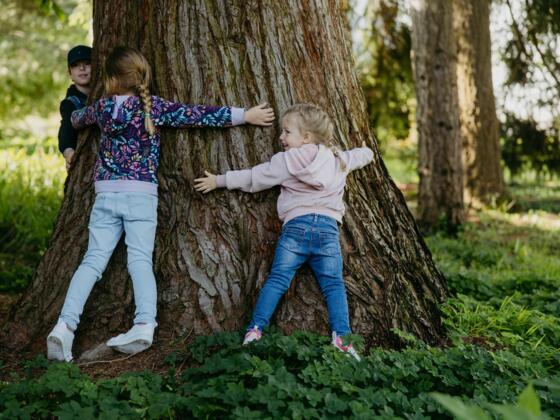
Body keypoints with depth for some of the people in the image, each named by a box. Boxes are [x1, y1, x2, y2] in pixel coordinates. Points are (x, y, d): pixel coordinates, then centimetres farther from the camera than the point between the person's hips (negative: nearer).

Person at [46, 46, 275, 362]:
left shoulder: (103, 107, 8)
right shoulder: (152, 107, -2)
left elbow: (78, 118, 32)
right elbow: (198, 115, -6)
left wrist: (77, 116, 57)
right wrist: (245, 115, -2)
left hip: (106, 194, 2)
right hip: (141, 195, -2)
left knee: (94, 259, 0)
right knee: (141, 259, -7)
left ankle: (65, 324, -12)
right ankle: (145, 325, -25)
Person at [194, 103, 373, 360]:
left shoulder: (286, 160, 3)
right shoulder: (339, 159, 17)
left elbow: (253, 179, 7)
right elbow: (364, 155, 35)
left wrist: (218, 181, 19)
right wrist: (365, 151, 62)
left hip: (296, 225, -2)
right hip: (328, 228, 3)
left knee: (277, 280, 1)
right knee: (333, 285, 4)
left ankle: (255, 330, -6)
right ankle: (341, 338, -8)